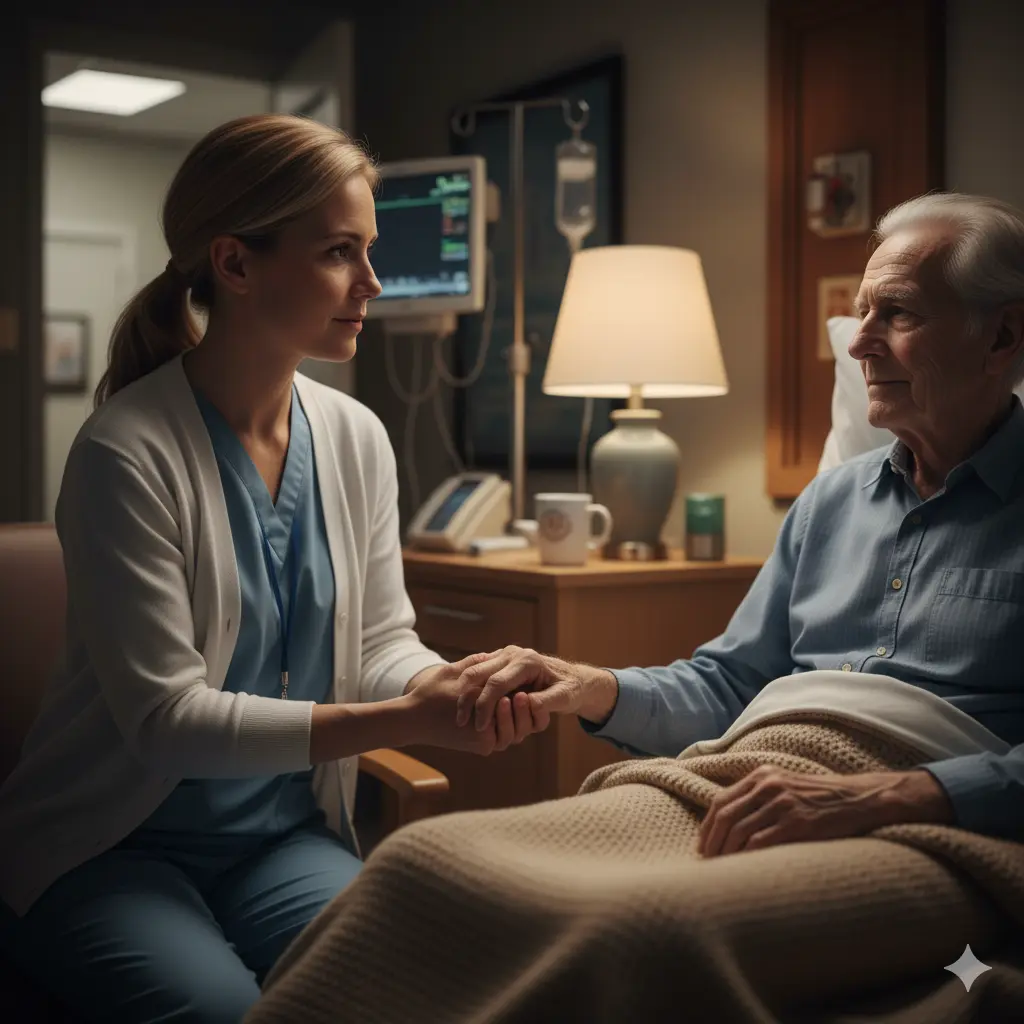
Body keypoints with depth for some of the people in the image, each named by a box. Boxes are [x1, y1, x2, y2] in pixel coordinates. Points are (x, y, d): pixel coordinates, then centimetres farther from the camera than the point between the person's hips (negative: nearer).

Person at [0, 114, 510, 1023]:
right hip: (117, 842, -4)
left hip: (285, 835, 4)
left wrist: (455, 680, -20)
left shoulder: (356, 439, 0)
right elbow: (166, 718, -20)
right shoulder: (128, 453, -18)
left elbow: (381, 641, 4)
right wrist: (398, 721, -26)